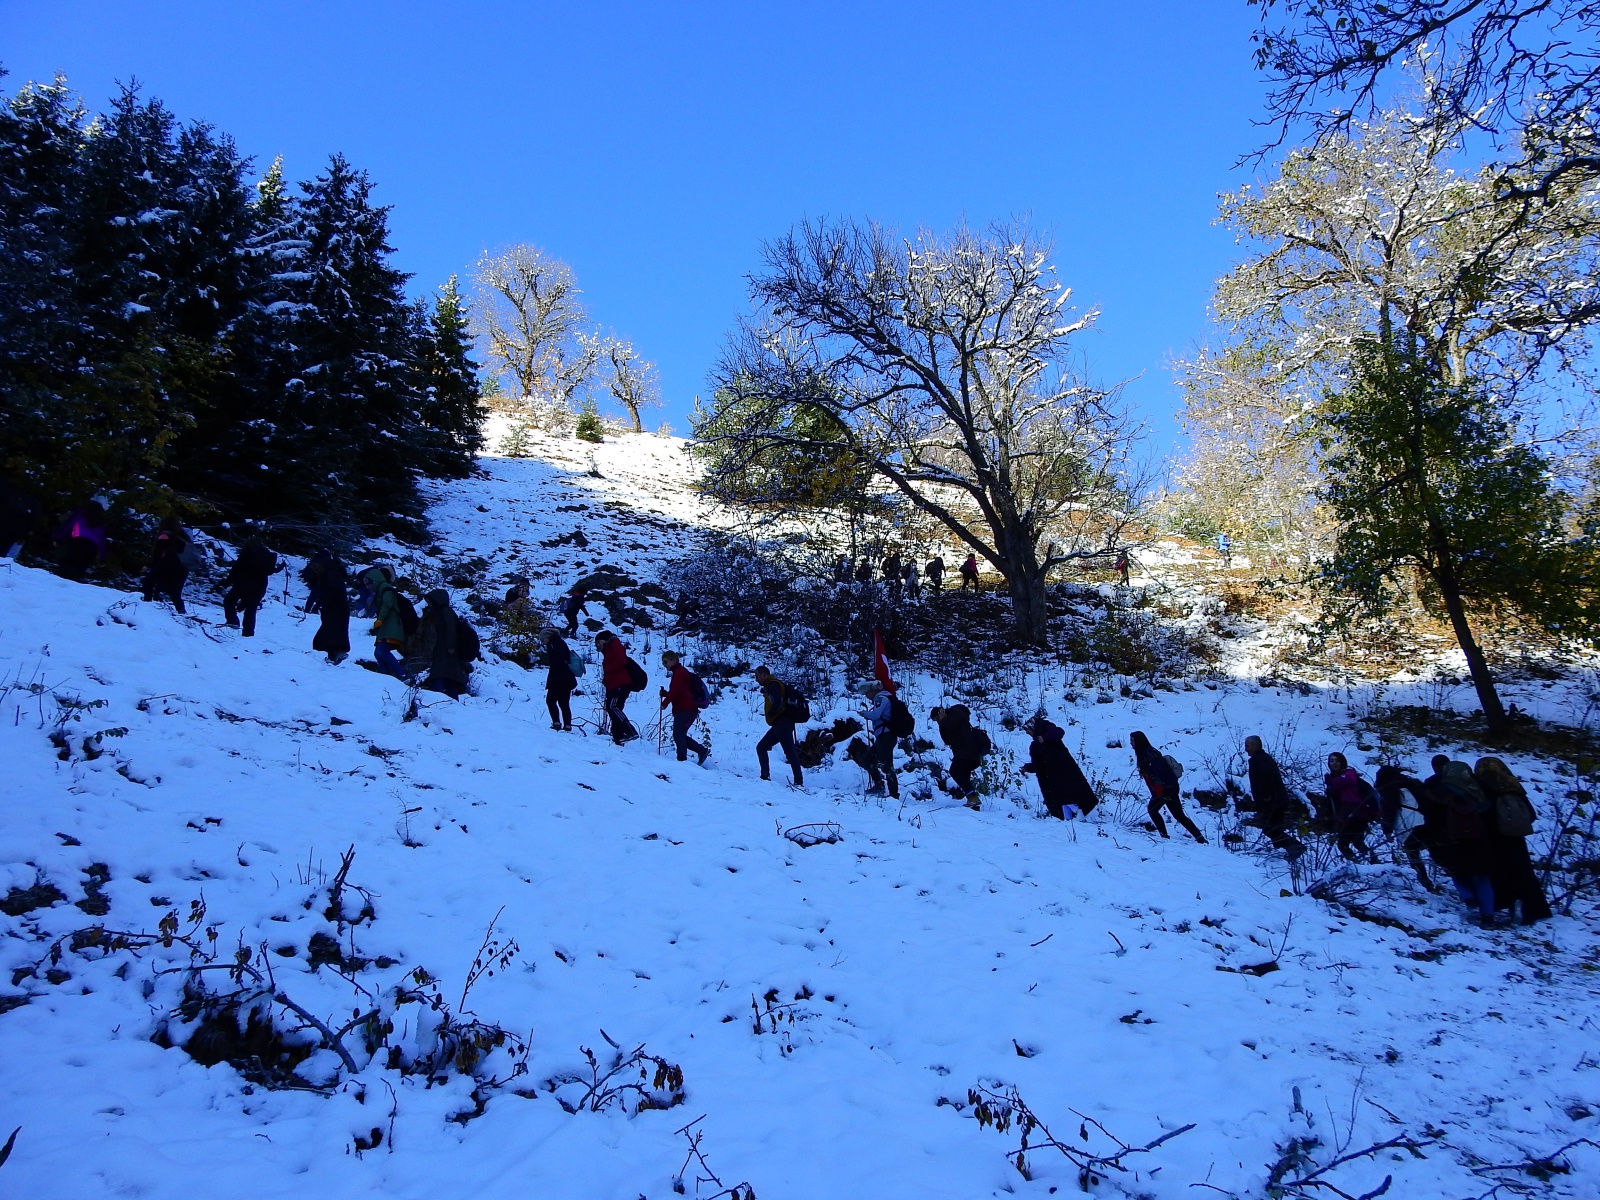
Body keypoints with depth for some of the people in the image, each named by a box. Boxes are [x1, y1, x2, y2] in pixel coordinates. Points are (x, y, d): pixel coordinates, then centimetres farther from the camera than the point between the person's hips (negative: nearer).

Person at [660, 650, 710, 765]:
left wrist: (665, 703, -9)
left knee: (678, 734, -12)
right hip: (684, 709, 10)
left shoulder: (679, 672, -8)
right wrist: (665, 693, 9)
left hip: (685, 710, -10)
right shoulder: (679, 672, 23)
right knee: (680, 734, 11)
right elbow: (676, 692, 25)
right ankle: (702, 751, 12)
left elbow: (675, 690, -17)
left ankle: (682, 759, -15)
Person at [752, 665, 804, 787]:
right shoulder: (770, 686, 25)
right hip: (779, 724, 11)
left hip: (782, 723, -11)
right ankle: (765, 776, 11)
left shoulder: (772, 684, -7)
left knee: (789, 751, -15)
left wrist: (770, 714, -11)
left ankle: (799, 781, -20)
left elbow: (777, 700, -22)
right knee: (761, 747, 15)